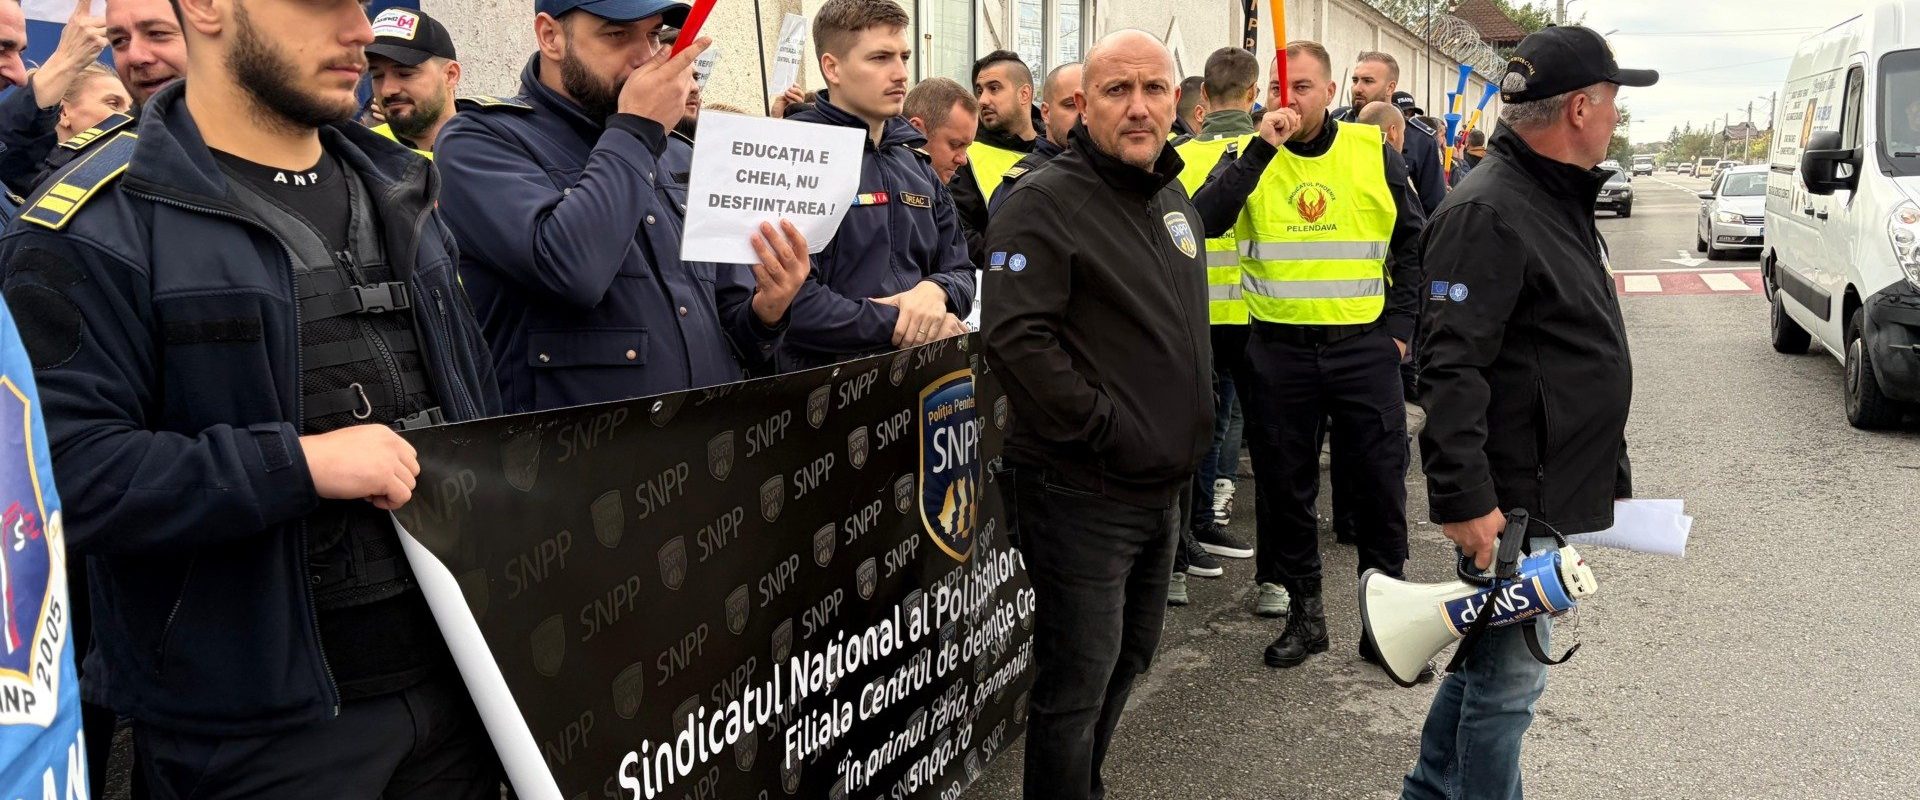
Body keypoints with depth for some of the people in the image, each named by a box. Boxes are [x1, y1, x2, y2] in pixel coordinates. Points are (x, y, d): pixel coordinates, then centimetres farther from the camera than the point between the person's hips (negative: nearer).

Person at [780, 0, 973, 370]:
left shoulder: (917, 162, 14)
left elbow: (960, 271, 17)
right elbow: (788, 298, -18)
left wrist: (935, 291, -5)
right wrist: (900, 327, -13)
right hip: (828, 380, -6)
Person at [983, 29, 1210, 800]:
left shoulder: (1173, 198, 12)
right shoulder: (1044, 201, -15)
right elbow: (1017, 339, -24)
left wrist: (1187, 427, 14)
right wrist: (1108, 431, -21)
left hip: (1160, 486, 9)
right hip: (1082, 491, -9)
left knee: (1127, 660, 22)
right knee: (1076, 684, 0)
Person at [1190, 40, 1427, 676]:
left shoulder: (1373, 151, 3)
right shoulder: (1253, 155, 1)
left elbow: (1411, 242, 11)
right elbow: (1205, 220, -16)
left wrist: (1399, 324, 4)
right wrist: (1261, 148, -22)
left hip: (1363, 343, 0)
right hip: (1279, 348, 1)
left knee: (1381, 480, 5)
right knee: (1284, 485, 9)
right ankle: (1304, 614, 24)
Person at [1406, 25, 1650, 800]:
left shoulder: (1559, 199, 13)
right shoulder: (1487, 213, -19)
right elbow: (1452, 367, -25)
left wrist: (1604, 469, 23)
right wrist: (1463, 498, -27)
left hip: (1554, 494, 10)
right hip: (1510, 502, -10)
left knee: (1492, 655, 20)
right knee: (1509, 673, 2)